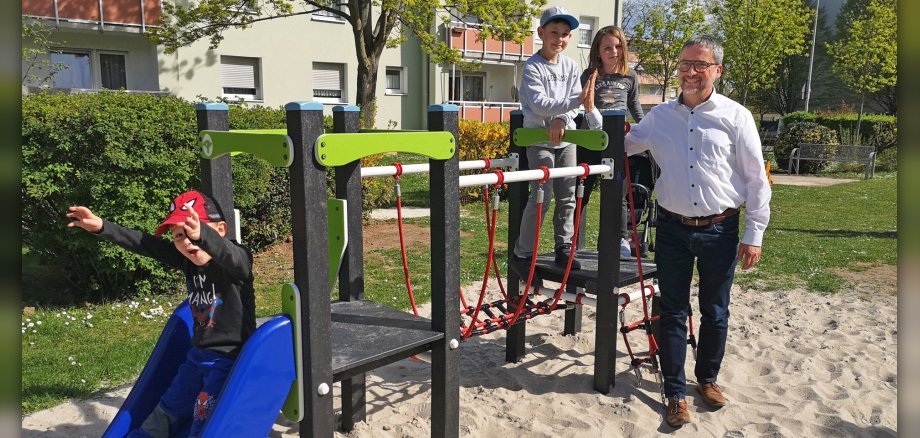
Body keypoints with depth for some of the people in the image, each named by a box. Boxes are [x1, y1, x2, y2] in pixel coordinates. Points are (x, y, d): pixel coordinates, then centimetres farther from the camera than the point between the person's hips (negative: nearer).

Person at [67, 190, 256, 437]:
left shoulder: (237, 260, -22)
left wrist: (201, 236, -65)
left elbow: (224, 252, -44)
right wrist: (101, 227, -8)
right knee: (167, 411, 20)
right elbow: (145, 245, 0)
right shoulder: (187, 260, -1)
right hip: (198, 355, 7)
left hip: (230, 359, -7)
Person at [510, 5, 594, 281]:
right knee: (542, 196, -12)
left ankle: (563, 249, 18)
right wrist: (575, 101, -32)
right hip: (539, 139, -6)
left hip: (565, 139, 6)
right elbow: (540, 104, -22)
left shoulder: (571, 66, 7)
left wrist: (562, 119, -21)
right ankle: (522, 254, -2)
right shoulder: (532, 67, -10)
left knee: (567, 197, 6)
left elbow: (575, 103, -1)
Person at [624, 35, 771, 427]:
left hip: (719, 230, -1)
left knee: (715, 312, 12)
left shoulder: (736, 117, -2)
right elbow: (621, 146, 18)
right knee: (673, 312, 6)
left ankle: (707, 379, 34)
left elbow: (756, 180, -1)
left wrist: (754, 236, -4)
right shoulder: (660, 116, 6)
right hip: (673, 228, 2)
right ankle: (676, 393, 18)